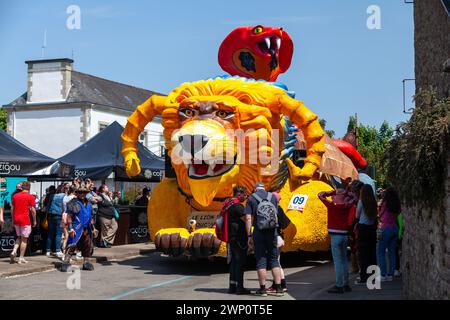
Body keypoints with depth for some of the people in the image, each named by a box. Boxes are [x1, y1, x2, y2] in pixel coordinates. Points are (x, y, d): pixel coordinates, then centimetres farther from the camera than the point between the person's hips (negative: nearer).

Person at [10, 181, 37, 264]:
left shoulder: (15, 196, 8)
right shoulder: (30, 197, -7)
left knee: (19, 237, 20)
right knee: (24, 239, 3)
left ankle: (14, 251, -2)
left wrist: (13, 220, 17)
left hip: (16, 220, 5)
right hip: (25, 220, -5)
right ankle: (21, 258, 3)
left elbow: (12, 209, 10)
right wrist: (34, 220, 3)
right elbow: (33, 210, -7)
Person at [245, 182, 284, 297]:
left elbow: (248, 218, -6)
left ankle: (262, 289, 4)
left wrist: (249, 235, -4)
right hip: (272, 232, 2)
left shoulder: (251, 198, 0)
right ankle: (278, 288, 5)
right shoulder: (273, 197, 8)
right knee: (274, 260, 8)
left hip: (259, 232, -2)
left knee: (261, 260, 4)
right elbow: (276, 214, 13)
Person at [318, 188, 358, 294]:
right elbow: (354, 198, 24)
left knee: (337, 261, -5)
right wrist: (346, 193, 14)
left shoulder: (332, 206, -9)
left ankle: (339, 286, -6)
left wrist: (333, 192, 4)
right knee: (344, 260, 13)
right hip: (345, 235, 6)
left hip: (336, 236, -6)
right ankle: (346, 284, 17)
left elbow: (321, 195, 0)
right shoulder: (347, 206, 4)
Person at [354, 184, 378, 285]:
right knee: (372, 252, 11)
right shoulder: (374, 202, 4)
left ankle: (364, 278, -2)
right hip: (372, 228, 5)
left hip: (363, 228, -5)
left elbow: (357, 216, -2)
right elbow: (376, 215, 9)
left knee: (363, 253, -2)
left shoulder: (361, 201, -9)